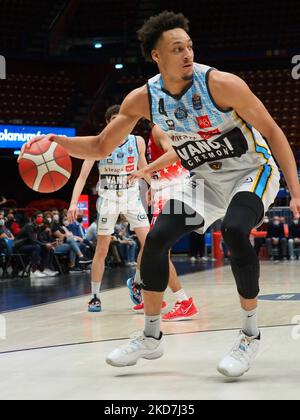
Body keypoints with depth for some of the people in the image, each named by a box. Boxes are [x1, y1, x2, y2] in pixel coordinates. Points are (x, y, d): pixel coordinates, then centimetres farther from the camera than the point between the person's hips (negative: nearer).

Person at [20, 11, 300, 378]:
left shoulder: (220, 84, -26)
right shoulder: (143, 99, -12)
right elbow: (101, 147, -3)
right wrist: (59, 142, -22)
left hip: (252, 171, -5)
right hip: (205, 178, 5)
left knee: (234, 231, -32)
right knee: (157, 239, -6)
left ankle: (250, 335, -16)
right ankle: (150, 337, 10)